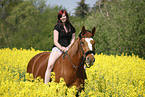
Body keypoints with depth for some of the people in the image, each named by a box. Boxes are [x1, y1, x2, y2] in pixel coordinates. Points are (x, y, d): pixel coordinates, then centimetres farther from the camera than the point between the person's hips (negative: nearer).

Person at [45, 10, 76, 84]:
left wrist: (69, 47, -9)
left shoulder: (72, 28, 14)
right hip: (57, 48, -4)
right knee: (50, 66, -26)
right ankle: (46, 84, -27)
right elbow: (55, 42, -2)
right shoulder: (57, 27, 3)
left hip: (68, 49, 4)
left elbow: (73, 40, 12)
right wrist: (62, 48, -17)